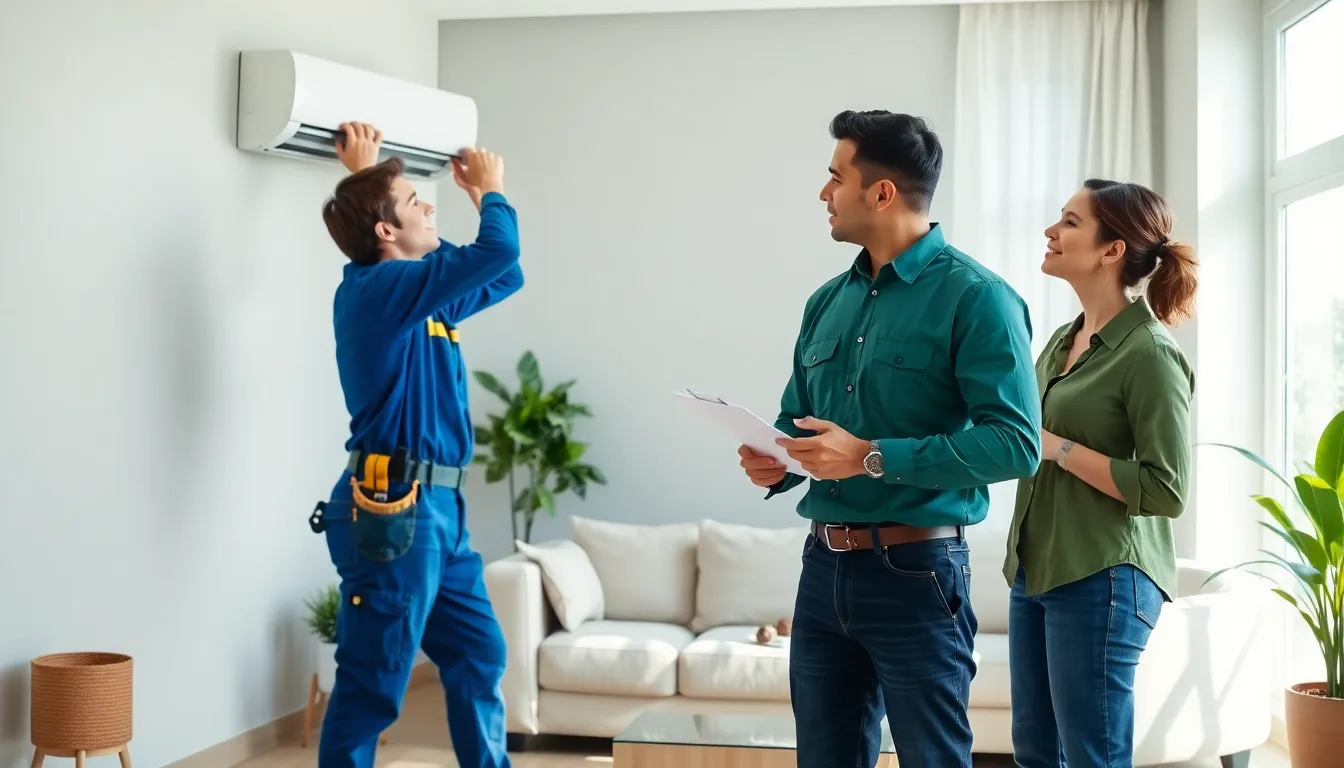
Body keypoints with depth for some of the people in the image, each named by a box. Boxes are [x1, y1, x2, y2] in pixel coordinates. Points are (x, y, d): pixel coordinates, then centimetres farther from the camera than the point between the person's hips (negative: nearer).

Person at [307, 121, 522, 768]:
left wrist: (479, 197, 23)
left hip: (437, 508, 10)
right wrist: (492, 191, 1)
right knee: (371, 685, -5)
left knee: (479, 656, 16)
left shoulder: (421, 298, 16)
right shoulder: (380, 287, -12)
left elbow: (503, 276, 28)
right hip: (392, 511, -10)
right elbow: (497, 252, -20)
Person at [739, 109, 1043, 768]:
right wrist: (776, 462, -2)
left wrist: (872, 458, -22)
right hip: (822, 566, 7)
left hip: (915, 570, -7)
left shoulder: (974, 297, -10)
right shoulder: (828, 301, 12)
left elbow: (1016, 443, -19)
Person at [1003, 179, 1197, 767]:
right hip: (1036, 569, 8)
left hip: (1102, 579, -8)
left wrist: (1057, 448, -18)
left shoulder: (1149, 353, -13)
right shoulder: (1063, 340, 11)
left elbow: (1166, 491, -17)